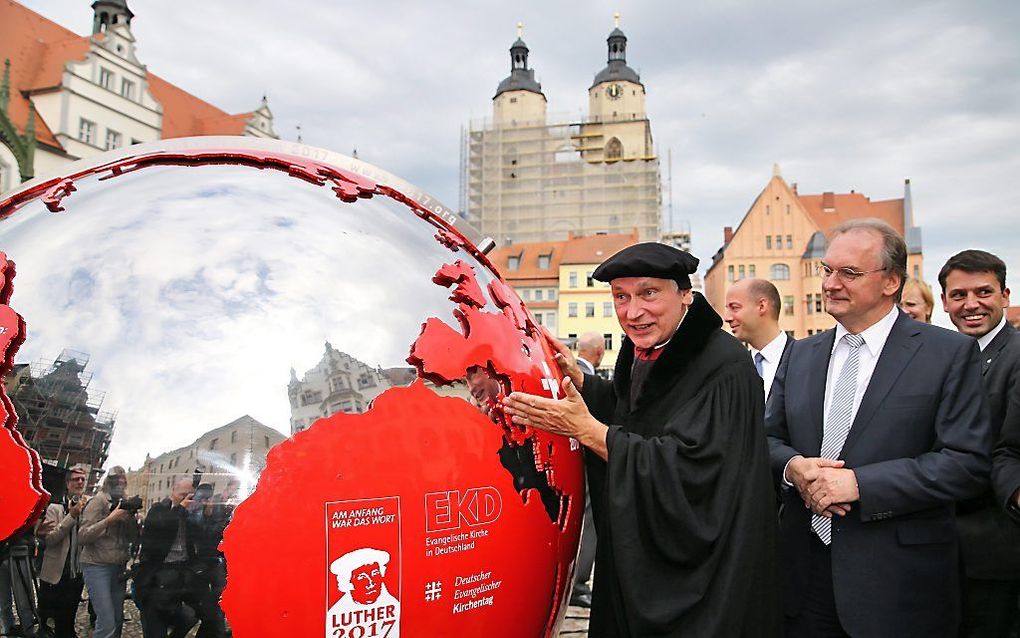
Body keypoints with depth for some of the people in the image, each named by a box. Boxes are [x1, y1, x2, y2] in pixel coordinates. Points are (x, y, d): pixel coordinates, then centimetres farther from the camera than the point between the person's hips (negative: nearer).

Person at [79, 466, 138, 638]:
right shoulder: (98, 501, -7)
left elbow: (133, 537, 12)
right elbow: (83, 536, -14)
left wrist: (131, 518, -4)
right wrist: (110, 519, -21)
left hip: (119, 566, 6)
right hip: (97, 566, -6)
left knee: (118, 620, 6)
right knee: (107, 623, -12)